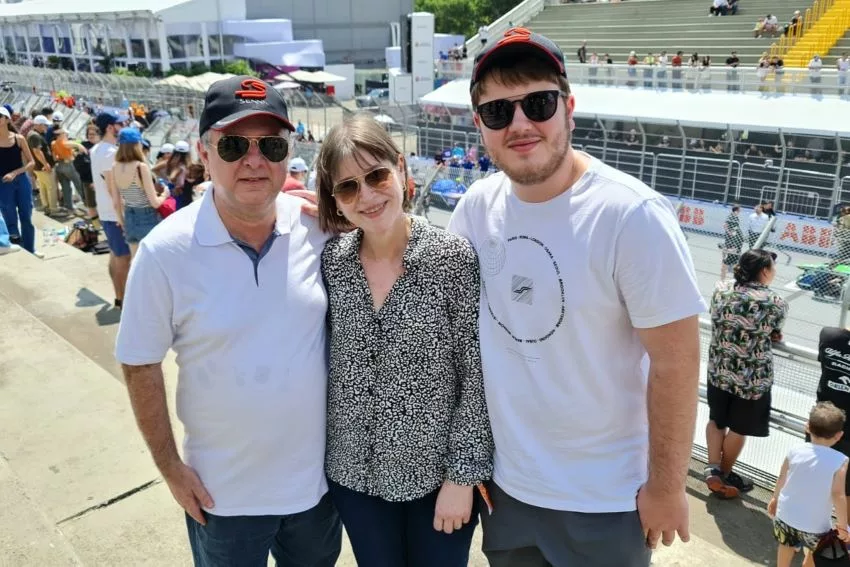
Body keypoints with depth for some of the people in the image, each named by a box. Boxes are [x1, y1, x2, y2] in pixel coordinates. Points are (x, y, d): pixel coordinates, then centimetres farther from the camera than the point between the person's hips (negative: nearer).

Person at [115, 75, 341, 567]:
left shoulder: (317, 225, -12)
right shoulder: (166, 251, -16)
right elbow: (141, 365, -8)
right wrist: (170, 466, -5)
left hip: (318, 474, 3)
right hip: (223, 493, -2)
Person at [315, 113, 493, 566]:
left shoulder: (454, 258, -15)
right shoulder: (330, 261, -6)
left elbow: (477, 376, -13)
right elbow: (316, 358, 6)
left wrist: (463, 475, -11)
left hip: (438, 473, -3)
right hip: (354, 474, 3)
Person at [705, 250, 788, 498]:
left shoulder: (720, 289, -5)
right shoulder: (775, 304, -16)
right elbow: (776, 334, 0)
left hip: (718, 370, 4)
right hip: (751, 377, -4)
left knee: (717, 419, 22)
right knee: (738, 428, 14)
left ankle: (713, 468, 15)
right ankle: (725, 474, 30)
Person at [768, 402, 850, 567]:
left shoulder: (795, 451, -10)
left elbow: (782, 478, 2)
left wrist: (775, 498, 20)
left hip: (786, 515, 2)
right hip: (815, 524, -2)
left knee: (787, 545, 28)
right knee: (814, 553, 26)